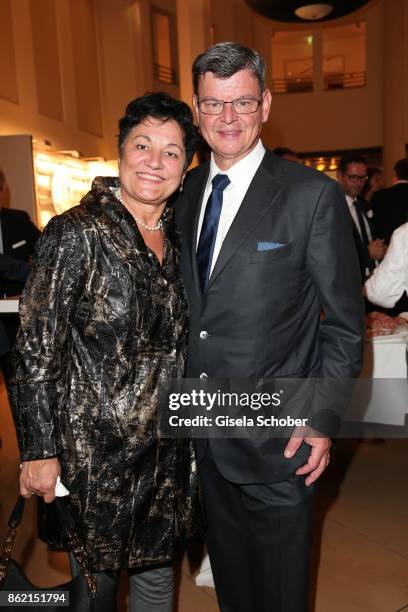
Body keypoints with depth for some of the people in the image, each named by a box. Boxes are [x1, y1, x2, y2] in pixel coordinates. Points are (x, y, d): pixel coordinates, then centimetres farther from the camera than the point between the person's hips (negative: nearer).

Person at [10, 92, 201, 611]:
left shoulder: (176, 236, 5)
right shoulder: (77, 232, -15)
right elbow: (36, 348, -14)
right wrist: (39, 451, -14)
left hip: (166, 441, 6)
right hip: (97, 440, -5)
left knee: (156, 567, 20)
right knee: (97, 569, 15)